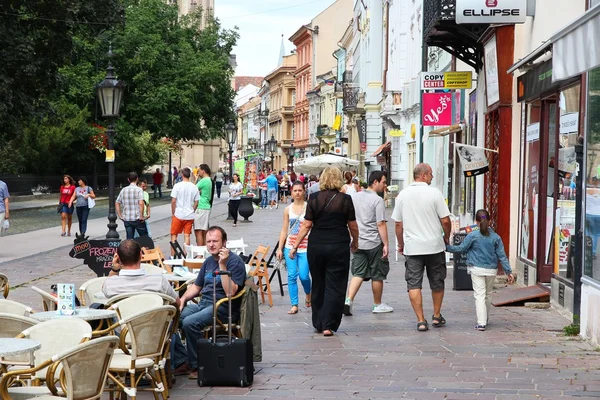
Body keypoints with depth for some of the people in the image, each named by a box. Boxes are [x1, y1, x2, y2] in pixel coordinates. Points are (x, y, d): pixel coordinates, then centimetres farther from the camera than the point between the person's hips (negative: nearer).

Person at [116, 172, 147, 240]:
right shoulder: (139, 189, -8)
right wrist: (141, 216, -13)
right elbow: (141, 203, -20)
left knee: (129, 239, 7)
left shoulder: (123, 190, 7)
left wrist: (120, 216, 12)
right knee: (144, 237, 9)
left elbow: (117, 203, 9)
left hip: (126, 219, 4)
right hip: (137, 218, -4)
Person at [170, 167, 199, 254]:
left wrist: (173, 213, 2)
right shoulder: (194, 187, 1)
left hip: (178, 215, -3)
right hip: (190, 216, 3)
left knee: (174, 235, 8)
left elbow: (173, 201, -9)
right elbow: (196, 203, 4)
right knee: (187, 236, 7)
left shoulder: (177, 186, -10)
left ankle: (172, 256, 7)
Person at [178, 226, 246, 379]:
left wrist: (222, 266, -24)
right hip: (203, 303, 8)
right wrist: (183, 299, 6)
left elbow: (230, 292, -20)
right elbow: (196, 286, 25)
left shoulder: (235, 261, -8)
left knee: (190, 322, -30)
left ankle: (197, 366, -14)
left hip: (223, 308, -8)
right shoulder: (209, 261, 17)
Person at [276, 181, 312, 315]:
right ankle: (294, 305, 4)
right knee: (291, 276, -2)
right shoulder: (288, 209, 8)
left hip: (305, 247, -3)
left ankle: (308, 294, 25)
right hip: (290, 246, 3)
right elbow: (284, 230, 11)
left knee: (303, 275, -7)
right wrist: (280, 248, 6)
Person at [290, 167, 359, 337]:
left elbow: (306, 225, -3)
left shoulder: (314, 198, -2)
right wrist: (355, 242, 21)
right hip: (339, 246, -2)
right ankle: (328, 325, -3)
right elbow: (353, 226, 3)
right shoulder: (345, 200, -3)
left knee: (318, 285, 15)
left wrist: (295, 246, 3)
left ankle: (318, 323, 21)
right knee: (335, 286, 3)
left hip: (316, 246, 2)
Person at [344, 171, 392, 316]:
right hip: (374, 243, -5)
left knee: (358, 273, 7)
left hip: (357, 242, 5)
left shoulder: (354, 197, 8)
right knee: (377, 275, 9)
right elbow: (381, 224, -17)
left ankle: (348, 300, -11)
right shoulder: (378, 200, -12)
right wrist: (385, 244, -13)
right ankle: (378, 305, 20)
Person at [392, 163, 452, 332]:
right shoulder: (434, 193, -7)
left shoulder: (403, 195, 3)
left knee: (414, 284, 2)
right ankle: (437, 316, 27)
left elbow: (398, 224, 8)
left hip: (412, 247, 1)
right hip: (434, 245, -1)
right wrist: (446, 237, 10)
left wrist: (400, 244, 19)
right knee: (437, 283, 15)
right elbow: (445, 221, -8)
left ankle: (420, 320, -4)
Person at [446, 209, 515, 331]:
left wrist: (447, 247, 12)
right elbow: (502, 256, 1)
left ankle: (481, 323, -13)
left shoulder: (472, 236, -9)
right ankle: (485, 319, 31)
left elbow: (461, 248, -1)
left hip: (477, 269, -3)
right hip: (491, 270, 3)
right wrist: (509, 271, 4)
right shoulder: (496, 237, 0)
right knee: (488, 294, 19)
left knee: (479, 295, -4)